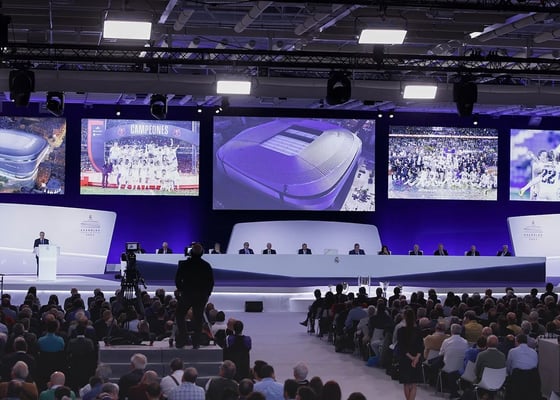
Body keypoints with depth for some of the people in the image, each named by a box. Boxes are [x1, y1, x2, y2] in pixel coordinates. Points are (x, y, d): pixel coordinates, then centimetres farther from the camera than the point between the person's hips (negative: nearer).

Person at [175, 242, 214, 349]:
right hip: (202, 296, 1)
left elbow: (177, 280, -5)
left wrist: (180, 289, 13)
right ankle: (196, 342, 7)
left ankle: (182, 339, 4)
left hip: (186, 295, -1)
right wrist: (207, 294, 13)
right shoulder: (206, 266, -5)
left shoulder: (184, 264, -9)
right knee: (198, 318, 8)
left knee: (179, 315, 15)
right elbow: (211, 282, 0)